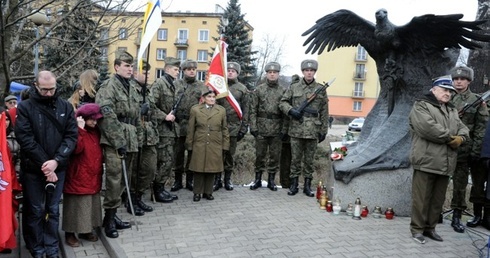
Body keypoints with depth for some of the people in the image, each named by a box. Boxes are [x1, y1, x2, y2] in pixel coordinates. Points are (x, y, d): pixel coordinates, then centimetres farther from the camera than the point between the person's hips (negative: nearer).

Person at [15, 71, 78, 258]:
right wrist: (43, 164, -16)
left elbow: (71, 136, -3)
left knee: (53, 209, 11)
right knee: (35, 210, 7)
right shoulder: (25, 107, -4)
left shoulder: (65, 107, 2)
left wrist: (56, 161, -16)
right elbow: (25, 138, -11)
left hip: (58, 168, 2)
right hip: (33, 168, -2)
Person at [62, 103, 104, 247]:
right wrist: (80, 129, -28)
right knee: (76, 206, 2)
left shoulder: (96, 131, 9)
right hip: (78, 177, -7)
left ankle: (86, 230, 29)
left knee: (92, 205, 15)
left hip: (94, 177, 7)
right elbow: (76, 149, -29)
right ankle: (70, 234, 15)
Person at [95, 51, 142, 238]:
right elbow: (107, 116, -17)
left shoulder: (131, 89, 18)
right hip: (113, 142, -8)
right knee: (114, 179, -8)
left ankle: (112, 215, 25)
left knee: (124, 179, 13)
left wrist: (137, 141, 17)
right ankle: (109, 218, 7)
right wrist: (118, 142, -19)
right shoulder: (109, 87, -7)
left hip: (130, 142, 8)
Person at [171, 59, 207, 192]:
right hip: (179, 124, -1)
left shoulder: (202, 86, 9)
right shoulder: (176, 84, 6)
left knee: (192, 153, 8)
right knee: (178, 153, 7)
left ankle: (189, 180, 20)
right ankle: (178, 180, 19)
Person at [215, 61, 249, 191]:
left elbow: (245, 109, 4)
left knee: (230, 154, 8)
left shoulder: (242, 89, 5)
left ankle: (228, 179, 21)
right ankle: (217, 179, 14)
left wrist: (244, 127, -1)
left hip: (233, 126, 0)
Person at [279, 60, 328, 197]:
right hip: (296, 130, 0)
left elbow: (324, 112, 7)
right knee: (295, 159, 6)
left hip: (313, 131, 0)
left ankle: (307, 185, 18)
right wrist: (291, 111, -12)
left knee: (309, 160, 8)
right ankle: (293, 185, 16)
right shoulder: (294, 87, 5)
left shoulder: (321, 89, 6)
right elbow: (283, 102, 8)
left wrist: (324, 130, 4)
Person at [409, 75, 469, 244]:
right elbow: (427, 127, -19)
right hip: (427, 161, -7)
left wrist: (461, 138, -5)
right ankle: (417, 229, 10)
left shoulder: (452, 110, 23)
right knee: (422, 198, -1)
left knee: (438, 198, 14)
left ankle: (430, 227, 26)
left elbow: (463, 128, 19)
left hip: (445, 163, 8)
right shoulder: (421, 106, -3)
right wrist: (450, 137, -9)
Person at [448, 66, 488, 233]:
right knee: (459, 182, 2)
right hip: (458, 148, 0)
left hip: (475, 148, 0)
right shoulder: (449, 100, 6)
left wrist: (476, 149, -10)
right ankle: (456, 217, 9)